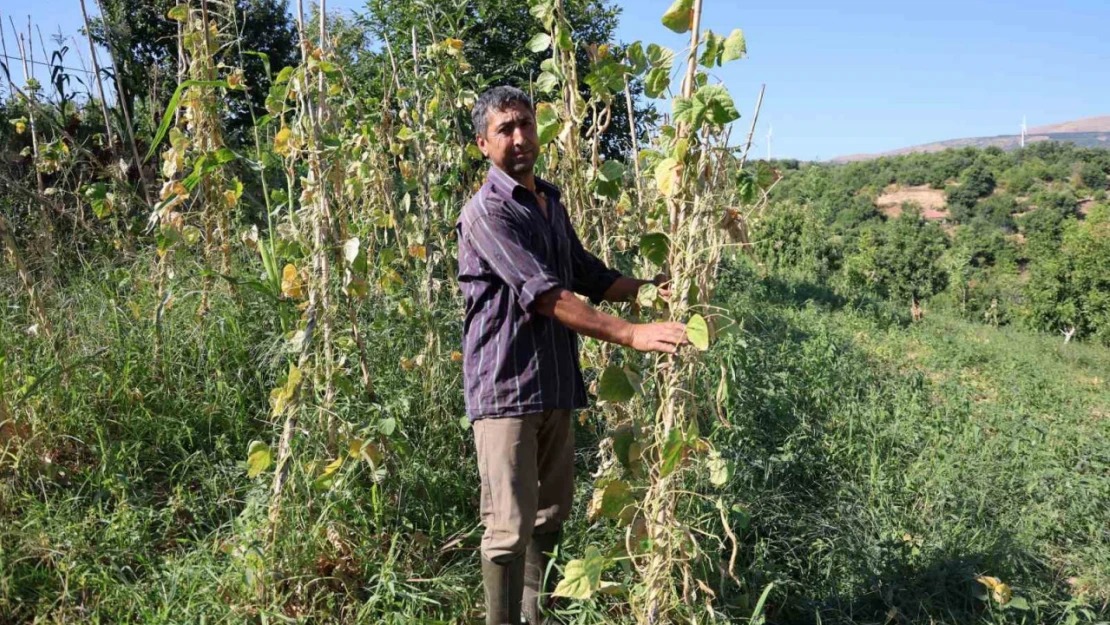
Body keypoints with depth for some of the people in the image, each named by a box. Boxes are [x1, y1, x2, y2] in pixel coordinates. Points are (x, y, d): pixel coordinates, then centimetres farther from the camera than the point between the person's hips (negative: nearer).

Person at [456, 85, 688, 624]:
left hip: (556, 386, 8)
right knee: (510, 529, -4)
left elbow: (588, 275, 21)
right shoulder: (487, 212, -12)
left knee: (549, 517, 17)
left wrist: (647, 287, 4)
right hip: (506, 389, -8)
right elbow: (545, 295, -22)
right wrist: (632, 335, -26)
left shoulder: (551, 201, 15)